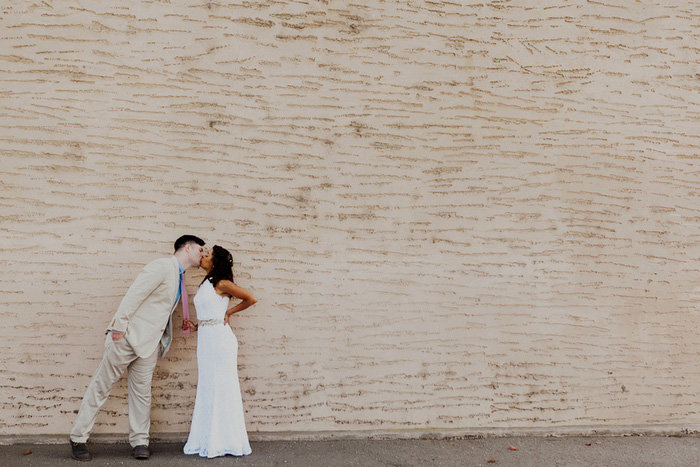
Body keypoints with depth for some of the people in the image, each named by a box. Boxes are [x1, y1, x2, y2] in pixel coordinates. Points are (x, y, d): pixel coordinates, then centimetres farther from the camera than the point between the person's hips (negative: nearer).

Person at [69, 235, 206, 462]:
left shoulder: (178, 276, 16)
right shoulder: (162, 266, -12)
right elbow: (134, 294, -19)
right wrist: (119, 326, -22)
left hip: (149, 343, 8)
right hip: (129, 335, -8)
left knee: (142, 392, 8)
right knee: (101, 387, 3)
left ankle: (139, 442, 16)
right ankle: (78, 438, 12)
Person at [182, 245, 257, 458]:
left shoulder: (221, 284, -7)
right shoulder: (206, 285, 17)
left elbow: (251, 298, -7)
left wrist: (228, 312, -1)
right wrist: (194, 326, 4)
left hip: (219, 338, -9)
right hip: (205, 338, 9)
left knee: (221, 388, -3)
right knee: (208, 389, 11)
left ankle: (224, 442, 5)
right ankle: (209, 441, 18)